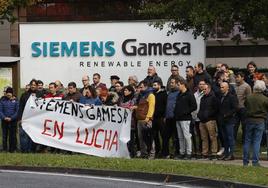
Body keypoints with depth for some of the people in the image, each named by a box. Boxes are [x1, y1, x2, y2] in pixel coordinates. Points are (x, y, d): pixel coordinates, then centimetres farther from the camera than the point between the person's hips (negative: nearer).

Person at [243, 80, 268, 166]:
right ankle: (255, 161, -1)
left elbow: (245, 106, 5)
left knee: (247, 141, 11)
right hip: (260, 121, -2)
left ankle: (245, 161, 14)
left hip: (249, 120, 2)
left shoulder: (249, 98, -7)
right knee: (257, 142, 2)